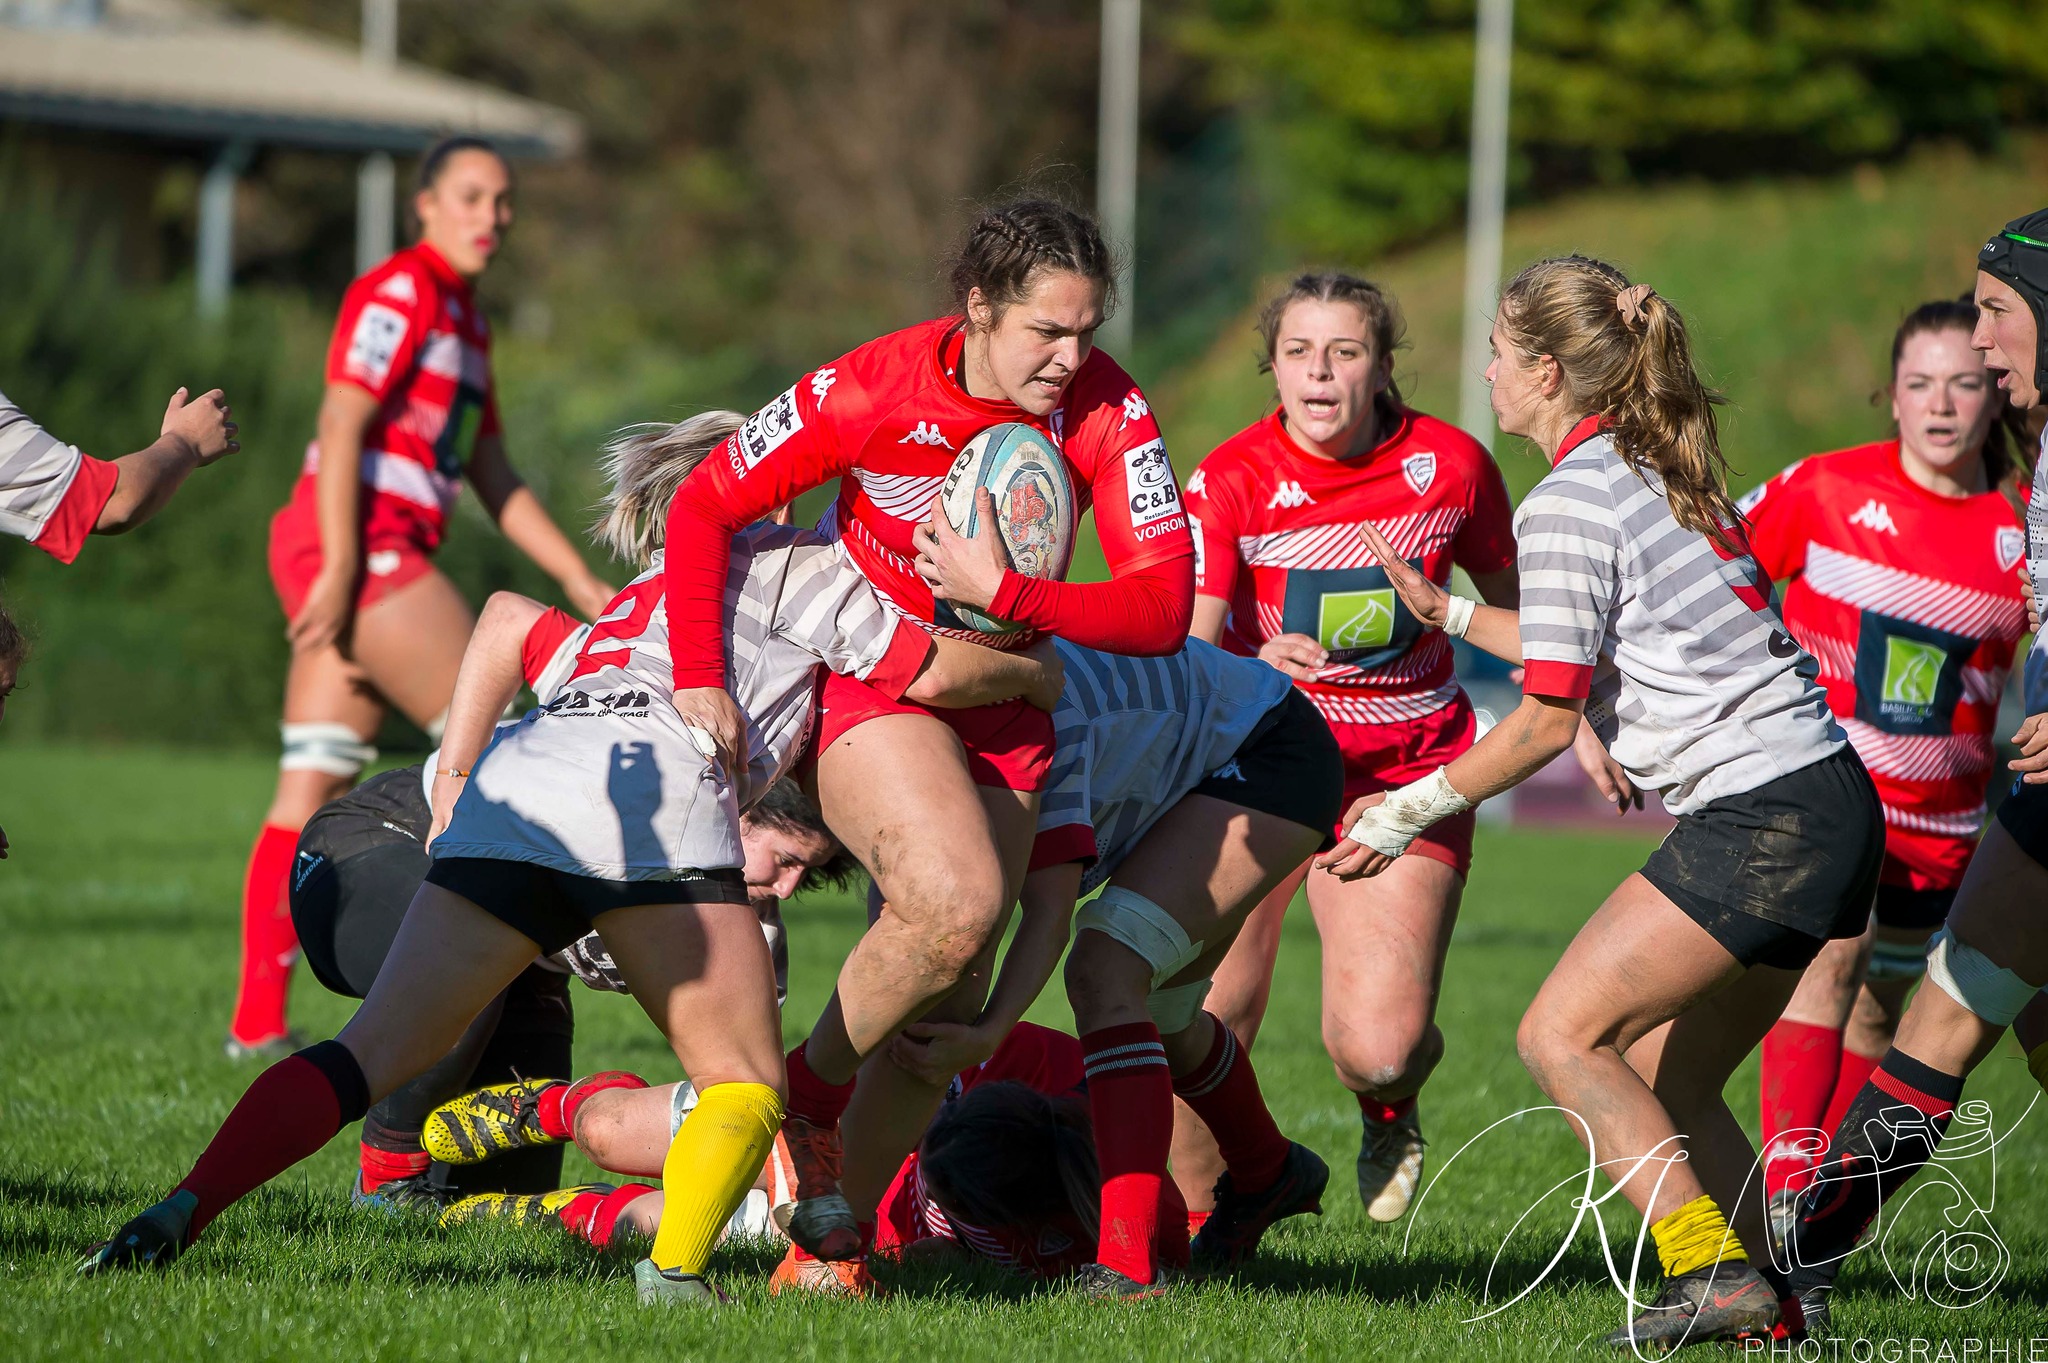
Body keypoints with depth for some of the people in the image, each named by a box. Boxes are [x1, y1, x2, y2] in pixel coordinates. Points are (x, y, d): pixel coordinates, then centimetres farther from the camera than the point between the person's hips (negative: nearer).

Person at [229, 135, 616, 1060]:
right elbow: (341, 425, -16)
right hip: (361, 546, -9)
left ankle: (257, 1023, 0)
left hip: (364, 563, 9)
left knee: (313, 790, 3)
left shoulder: (466, 321, 22)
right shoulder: (401, 293, -7)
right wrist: (341, 567, -22)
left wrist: (577, 580, 19)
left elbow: (493, 478, 25)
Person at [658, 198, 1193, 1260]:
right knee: (957, 902, -29)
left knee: (939, 1004, 0)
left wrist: (1007, 594, -29)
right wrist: (698, 676, -20)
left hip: (1001, 699, 4)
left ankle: (828, 1236, 12)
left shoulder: (1107, 409, -14)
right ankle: (808, 1093, -6)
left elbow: (1162, 609, -18)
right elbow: (704, 505, -11)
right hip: (870, 684, -4)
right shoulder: (870, 393, -19)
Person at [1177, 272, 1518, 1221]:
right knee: (1208, 1020, -11)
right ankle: (1201, 1223, 14)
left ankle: (1387, 1109, 22)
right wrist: (1262, 668, -43)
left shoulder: (1449, 464, -7)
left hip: (1406, 767, 0)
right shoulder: (1230, 481, -12)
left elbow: (1514, 609, 11)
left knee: (1378, 1049, -16)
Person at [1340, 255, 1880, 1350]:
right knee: (1660, 1079, 13)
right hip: (1826, 803, 10)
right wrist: (1449, 614, 36)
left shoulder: (1569, 499, -10)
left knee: (1563, 1036, -8)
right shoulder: (1656, 471, 18)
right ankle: (1770, 1304, 6)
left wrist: (1414, 808, -2)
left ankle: (1714, 1276, -14)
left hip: (1760, 818, -10)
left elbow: (1549, 717, -11)